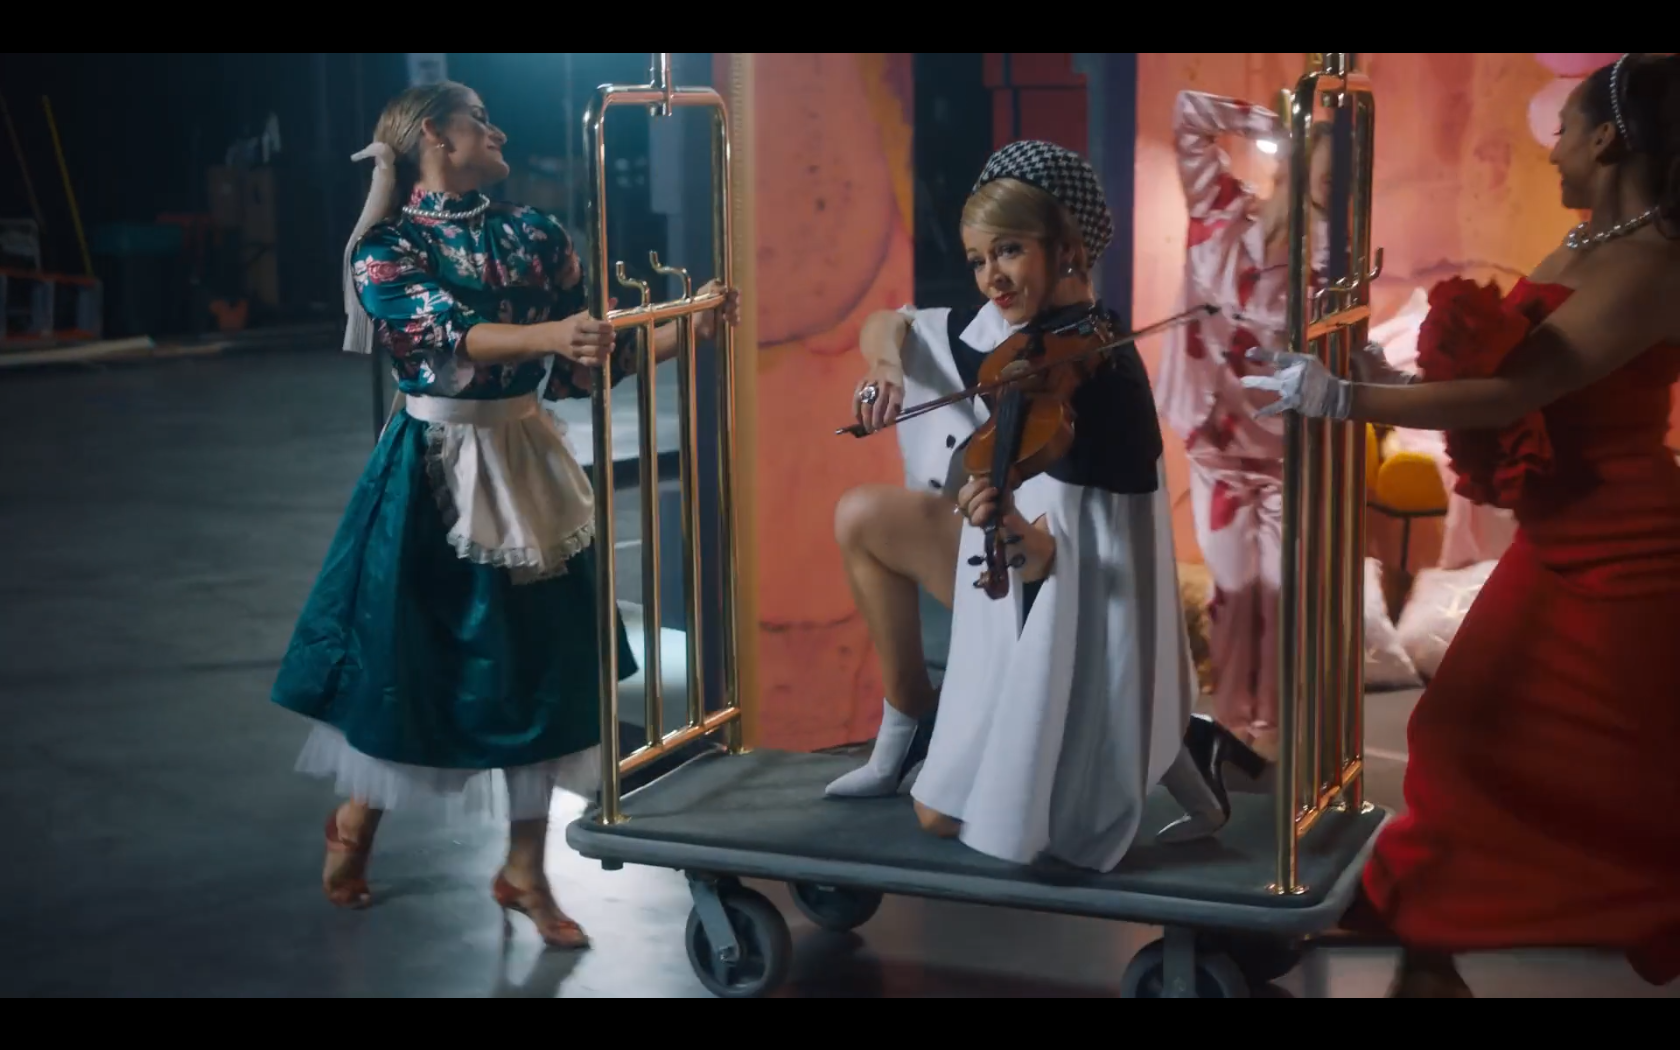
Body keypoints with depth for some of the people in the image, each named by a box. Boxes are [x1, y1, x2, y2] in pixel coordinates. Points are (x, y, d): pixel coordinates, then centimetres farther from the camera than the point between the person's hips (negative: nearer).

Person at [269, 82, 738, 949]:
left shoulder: (532, 235, 6)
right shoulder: (384, 252, -8)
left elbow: (586, 361, 6)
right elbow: (449, 336, -25)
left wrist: (685, 330, -6)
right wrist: (545, 335, -42)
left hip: (528, 466, 4)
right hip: (433, 472, -4)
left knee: (539, 666, 4)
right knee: (403, 655, 4)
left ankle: (523, 870, 16)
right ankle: (354, 823, 32)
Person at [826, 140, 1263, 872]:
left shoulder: (1100, 376, -28)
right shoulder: (1003, 328, -6)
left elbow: (1043, 557, -30)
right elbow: (888, 326, 7)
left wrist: (1006, 524, -52)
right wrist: (887, 362, -16)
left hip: (1064, 607, -7)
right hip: (1009, 558, 7)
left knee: (946, 816, 4)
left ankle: (1173, 760, 15)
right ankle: (909, 724, 14)